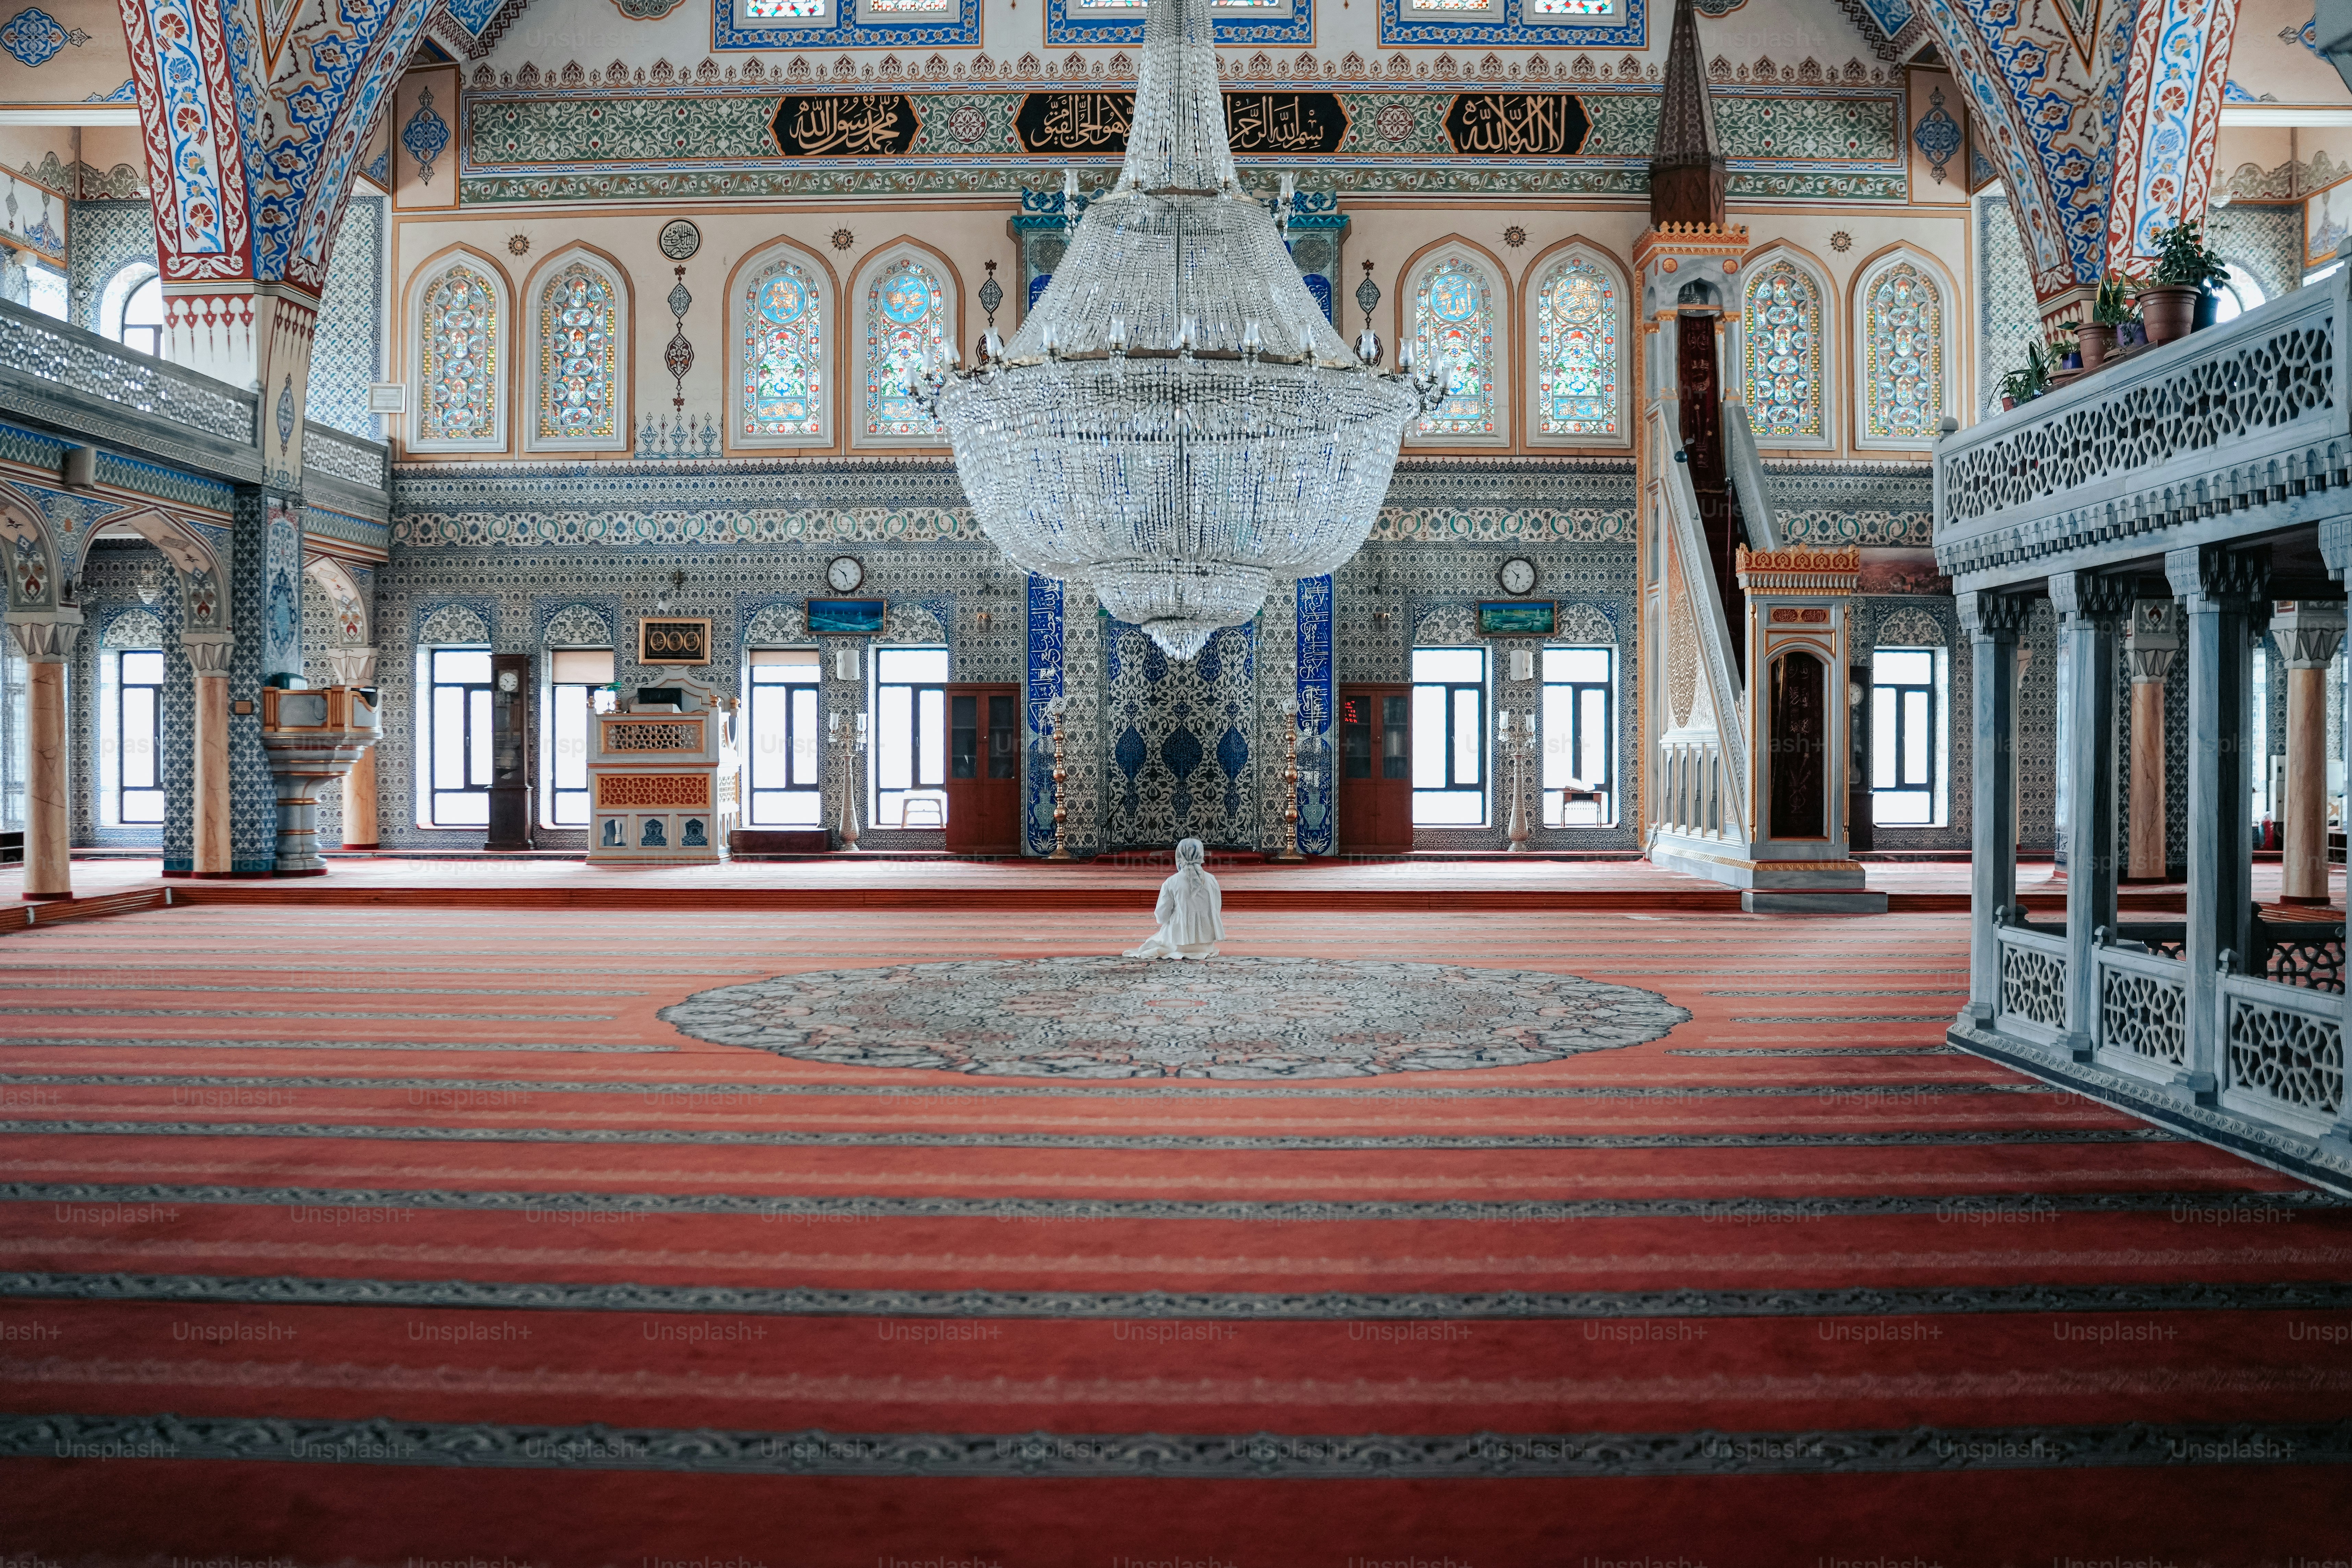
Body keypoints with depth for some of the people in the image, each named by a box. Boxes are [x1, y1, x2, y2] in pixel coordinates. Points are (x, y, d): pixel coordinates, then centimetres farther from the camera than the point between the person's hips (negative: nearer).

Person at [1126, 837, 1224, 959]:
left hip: (1182, 939, -3)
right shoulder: (1211, 880, -5)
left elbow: (1162, 917, -7)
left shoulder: (1171, 883, -11)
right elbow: (1217, 910, 4)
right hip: (1207, 939, 3)